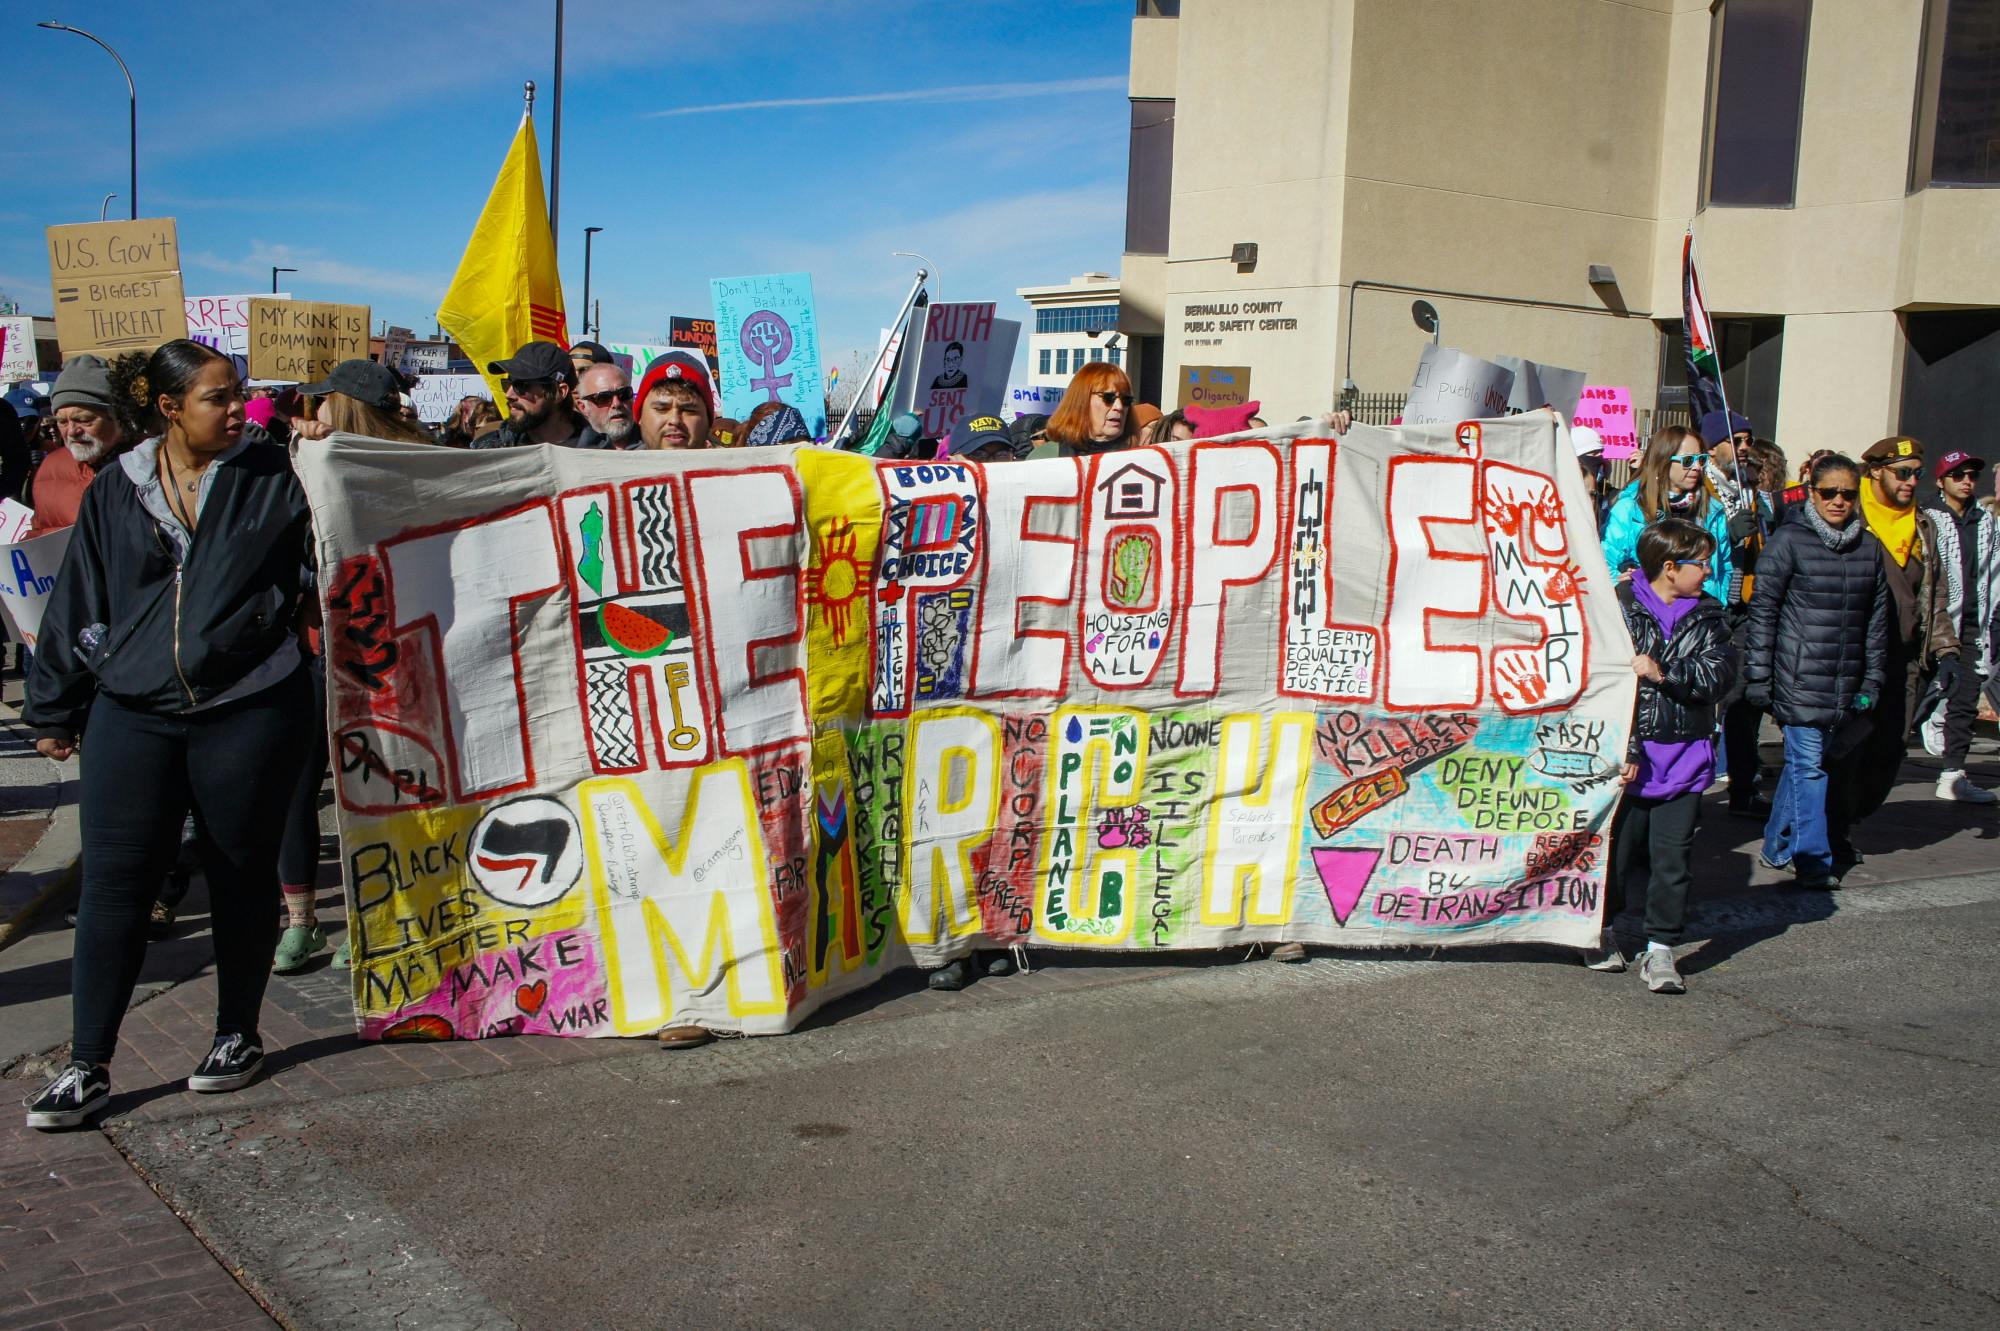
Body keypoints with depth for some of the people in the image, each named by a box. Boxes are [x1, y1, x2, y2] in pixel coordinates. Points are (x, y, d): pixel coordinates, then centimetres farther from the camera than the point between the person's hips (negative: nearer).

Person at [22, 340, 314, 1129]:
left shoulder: (274, 483, 1)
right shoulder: (115, 493, 7)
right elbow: (78, 607, 12)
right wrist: (54, 709, 15)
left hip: (248, 714, -1)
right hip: (134, 715, 2)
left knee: (242, 876, 9)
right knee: (113, 884, 1)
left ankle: (238, 1036, 26)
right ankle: (87, 1067, 10)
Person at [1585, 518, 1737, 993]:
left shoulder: (1709, 615, 8)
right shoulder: (1619, 608, -6)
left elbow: (1719, 675, -5)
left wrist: (1664, 673, -19)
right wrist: (1624, 748, -16)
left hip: (1685, 758, 3)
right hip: (1628, 755, -3)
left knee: (1673, 856, 0)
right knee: (1618, 847, 8)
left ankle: (1660, 951, 8)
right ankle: (1604, 931, 30)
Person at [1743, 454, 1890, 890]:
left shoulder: (1868, 548, 10)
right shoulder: (1789, 540, -5)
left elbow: (1876, 620, 15)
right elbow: (1763, 613, -5)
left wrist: (1872, 680, 11)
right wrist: (1759, 680, -8)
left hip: (1846, 685, 5)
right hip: (1799, 682, -5)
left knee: (1806, 764, 12)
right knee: (1807, 768, -6)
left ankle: (1778, 847, 25)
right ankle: (1813, 860, 1)